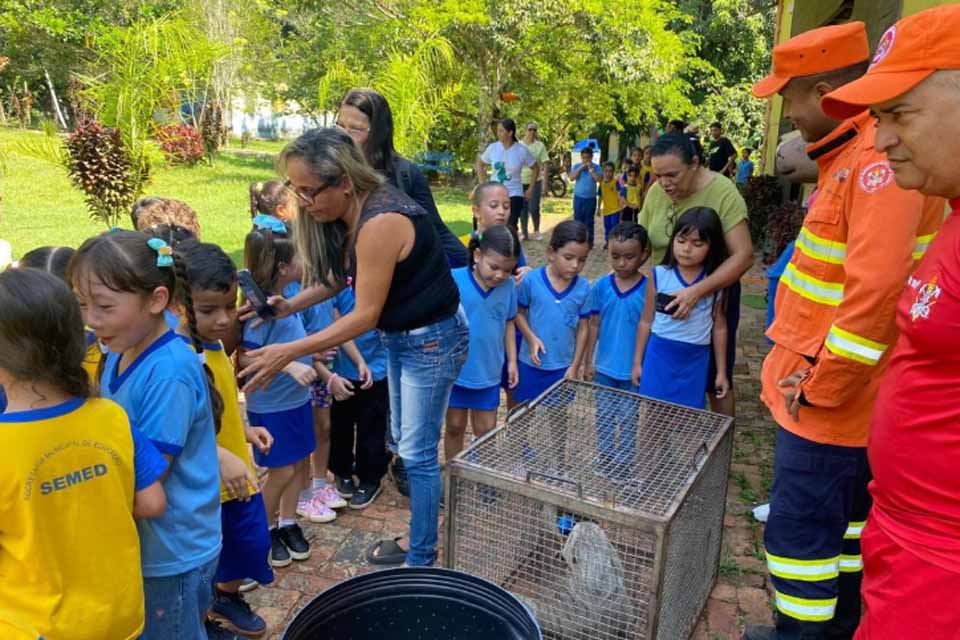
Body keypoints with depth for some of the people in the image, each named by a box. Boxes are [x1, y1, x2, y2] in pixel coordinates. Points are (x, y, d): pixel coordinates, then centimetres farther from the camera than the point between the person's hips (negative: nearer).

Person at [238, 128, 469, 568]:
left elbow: (365, 315, -26)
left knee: (417, 452, 1)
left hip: (433, 338, -9)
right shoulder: (347, 214, -3)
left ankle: (422, 561, 18)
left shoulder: (379, 223, -31)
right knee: (405, 443, 18)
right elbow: (337, 276, 7)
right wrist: (290, 305, -10)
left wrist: (289, 352, -25)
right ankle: (419, 539, 35)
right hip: (400, 334, 9)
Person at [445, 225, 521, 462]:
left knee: (486, 431, 15)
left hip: (488, 373, 2)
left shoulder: (509, 286, -8)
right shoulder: (453, 280, -21)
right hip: (455, 371, -2)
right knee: (455, 427, 16)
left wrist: (512, 361, 9)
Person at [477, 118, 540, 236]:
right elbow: (480, 163, 12)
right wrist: (482, 184, 6)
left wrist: (530, 189, 1)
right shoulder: (492, 147, -4)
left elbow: (535, 168, 4)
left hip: (514, 194, -2)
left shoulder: (521, 150, -9)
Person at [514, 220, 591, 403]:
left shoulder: (583, 288, -8)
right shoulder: (531, 280, -14)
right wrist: (531, 338, -17)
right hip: (531, 364, -1)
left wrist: (575, 366, 0)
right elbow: (519, 313, -2)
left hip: (563, 366, 2)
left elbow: (583, 329, 0)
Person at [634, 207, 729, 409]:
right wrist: (637, 362, 6)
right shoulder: (659, 275, -6)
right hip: (660, 355, 0)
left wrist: (721, 372, 8)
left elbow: (719, 326, 4)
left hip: (695, 360, 0)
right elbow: (646, 321, 2)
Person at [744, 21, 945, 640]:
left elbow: (875, 291, -28)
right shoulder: (852, 153, 12)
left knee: (799, 533, 2)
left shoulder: (879, 156, -21)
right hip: (832, 390, 10)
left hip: (832, 399, -10)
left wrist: (820, 388, -19)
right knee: (845, 522, 22)